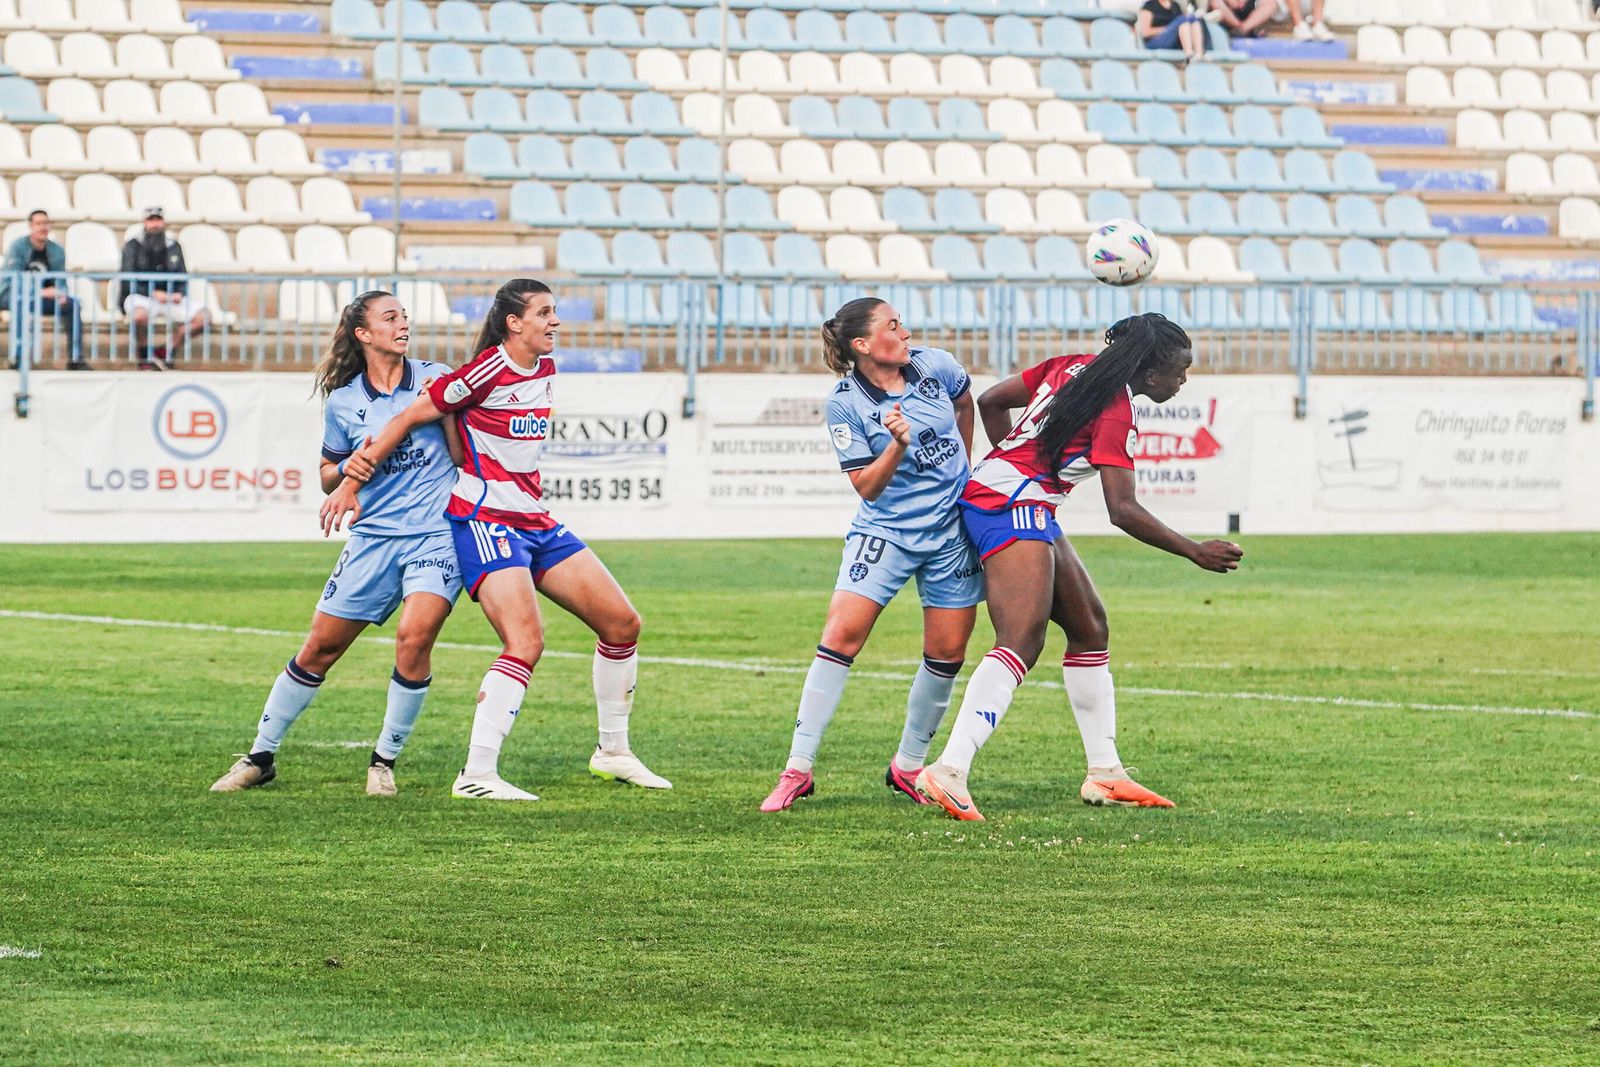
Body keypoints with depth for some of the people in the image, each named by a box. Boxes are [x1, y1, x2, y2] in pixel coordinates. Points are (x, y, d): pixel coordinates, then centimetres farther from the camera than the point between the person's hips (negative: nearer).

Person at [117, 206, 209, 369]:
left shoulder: (173, 247, 13)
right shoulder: (133, 246, -1)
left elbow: (183, 278, 14)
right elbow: (128, 281, -8)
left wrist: (179, 293, -10)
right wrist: (153, 293, -20)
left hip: (170, 298, 5)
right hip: (139, 296, -5)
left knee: (203, 317, -15)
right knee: (140, 315, -41)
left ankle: (169, 349, 1)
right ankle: (145, 354, -12)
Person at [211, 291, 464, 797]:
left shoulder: (434, 379, 1)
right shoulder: (342, 403, 4)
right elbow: (327, 476, 15)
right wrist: (347, 470, -7)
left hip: (436, 534, -2)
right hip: (374, 535, 2)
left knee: (415, 636, -23)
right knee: (320, 647, 2)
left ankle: (384, 760, -4)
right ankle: (260, 757, 18)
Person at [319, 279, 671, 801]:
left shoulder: (545, 369, 10)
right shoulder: (489, 371, -15)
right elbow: (410, 418, -10)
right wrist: (351, 483, -8)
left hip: (535, 521, 9)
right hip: (484, 521, -9)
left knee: (623, 622, 6)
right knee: (527, 640, -24)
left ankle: (613, 751, 21)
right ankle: (477, 774, -24)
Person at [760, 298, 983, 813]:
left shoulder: (936, 367, -4)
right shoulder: (845, 404, -12)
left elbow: (964, 402, 20)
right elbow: (867, 488, -13)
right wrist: (898, 445, -30)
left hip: (953, 529, 3)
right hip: (884, 531, -3)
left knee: (947, 654, 2)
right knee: (841, 636, -16)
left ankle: (908, 766, 21)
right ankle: (797, 770, -13)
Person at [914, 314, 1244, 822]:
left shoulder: (1076, 367, 12)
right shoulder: (1116, 409, -13)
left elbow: (990, 402, 19)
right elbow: (1123, 511, -17)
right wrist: (1195, 552, -10)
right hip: (1014, 508, -11)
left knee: (1090, 628, 15)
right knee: (1021, 644, -22)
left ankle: (1105, 773, 18)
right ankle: (948, 771, -36)